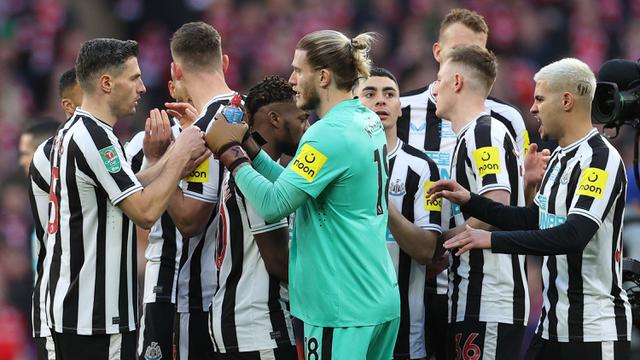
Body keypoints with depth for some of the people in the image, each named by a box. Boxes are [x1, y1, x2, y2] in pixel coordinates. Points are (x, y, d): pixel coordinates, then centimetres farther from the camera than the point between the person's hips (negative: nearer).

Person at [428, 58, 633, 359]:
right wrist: (469, 201, 12)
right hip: (554, 323, 9)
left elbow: (574, 236, -26)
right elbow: (534, 220, 21)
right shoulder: (560, 157, 14)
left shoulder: (600, 159, -15)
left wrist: (494, 240, -25)